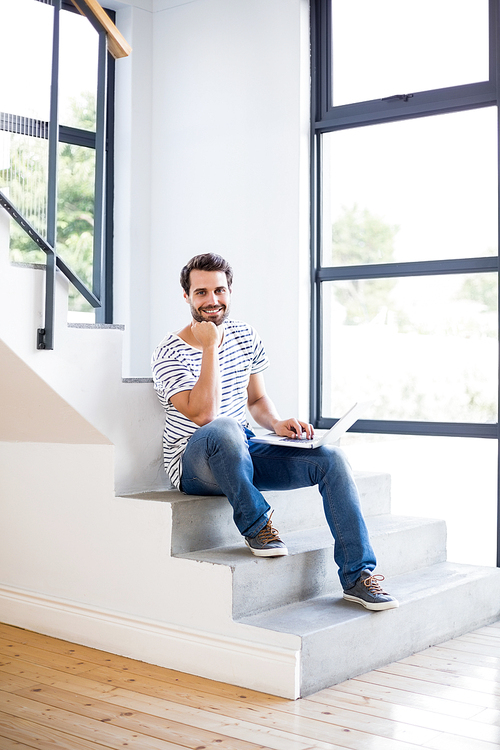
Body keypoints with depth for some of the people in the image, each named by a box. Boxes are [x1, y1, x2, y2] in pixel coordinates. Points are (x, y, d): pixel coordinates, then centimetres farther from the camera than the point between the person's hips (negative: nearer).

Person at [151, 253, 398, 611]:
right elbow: (204, 415, -25)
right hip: (195, 463, -6)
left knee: (331, 458, -15)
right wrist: (211, 347, -24)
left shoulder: (244, 336, 7)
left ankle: (357, 575, -10)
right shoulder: (170, 353, -12)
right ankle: (256, 525, -18)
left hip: (243, 453, 6)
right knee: (224, 429, -42)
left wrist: (278, 424, -5)